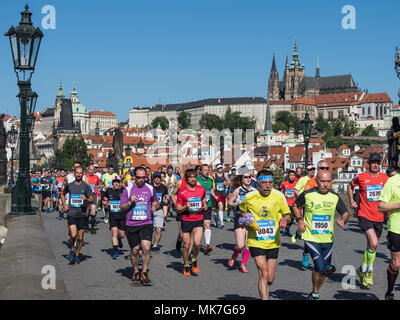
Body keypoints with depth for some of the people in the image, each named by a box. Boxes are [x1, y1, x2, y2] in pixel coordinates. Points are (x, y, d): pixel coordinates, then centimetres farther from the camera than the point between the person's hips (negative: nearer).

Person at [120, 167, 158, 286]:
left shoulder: (150, 189, 7)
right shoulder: (128, 190, 1)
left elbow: (155, 201, 25)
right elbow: (122, 208, 2)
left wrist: (154, 207, 3)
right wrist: (130, 202, -16)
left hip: (146, 223, 0)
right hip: (131, 224, 0)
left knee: (146, 247, -15)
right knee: (134, 250, 7)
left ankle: (144, 273, -1)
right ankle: (136, 273, 26)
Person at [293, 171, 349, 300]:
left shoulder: (335, 197, 1)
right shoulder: (307, 195, -6)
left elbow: (345, 213, 12)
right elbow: (295, 206, 11)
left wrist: (343, 220, -9)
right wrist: (300, 220, -2)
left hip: (328, 239, 4)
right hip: (311, 238, -4)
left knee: (323, 270, 11)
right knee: (320, 267, -17)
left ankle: (314, 294, 34)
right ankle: (315, 294, 6)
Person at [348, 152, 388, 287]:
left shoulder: (385, 178, 3)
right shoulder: (360, 177, -5)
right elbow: (350, 186, 16)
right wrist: (351, 201, 8)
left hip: (379, 217, 4)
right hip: (365, 215, -4)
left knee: (371, 245, 13)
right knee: (373, 243, -20)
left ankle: (363, 269, 32)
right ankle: (369, 270, 0)